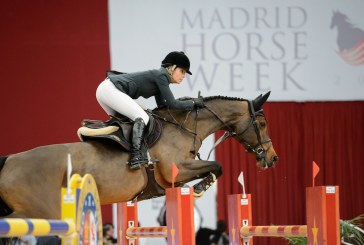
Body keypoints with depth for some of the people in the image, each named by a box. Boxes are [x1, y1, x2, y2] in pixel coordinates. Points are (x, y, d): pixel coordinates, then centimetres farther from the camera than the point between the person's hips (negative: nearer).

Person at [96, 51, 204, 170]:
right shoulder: (161, 75, -9)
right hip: (110, 90, -11)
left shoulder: (161, 77, 19)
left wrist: (187, 103, 17)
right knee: (142, 117, -16)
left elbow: (162, 106, 23)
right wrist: (193, 103, 1)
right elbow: (172, 104, -10)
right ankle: (136, 157, -25)